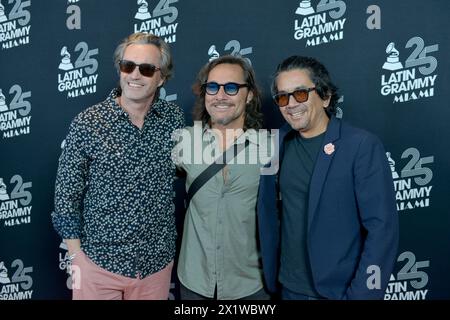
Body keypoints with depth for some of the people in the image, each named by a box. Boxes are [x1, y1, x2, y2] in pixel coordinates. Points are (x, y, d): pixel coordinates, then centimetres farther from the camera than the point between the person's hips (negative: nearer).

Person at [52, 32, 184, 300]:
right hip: (98, 260, -2)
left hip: (158, 260, 3)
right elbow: (66, 195, -5)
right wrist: (77, 257, -4)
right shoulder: (87, 123, -11)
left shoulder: (174, 118, -3)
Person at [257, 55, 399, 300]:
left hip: (340, 290, -4)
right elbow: (269, 212, 6)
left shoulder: (363, 145, -14)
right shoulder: (277, 144, -1)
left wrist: (361, 294, -17)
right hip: (290, 288, 4)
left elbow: (382, 227, -16)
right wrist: (270, 275, 3)